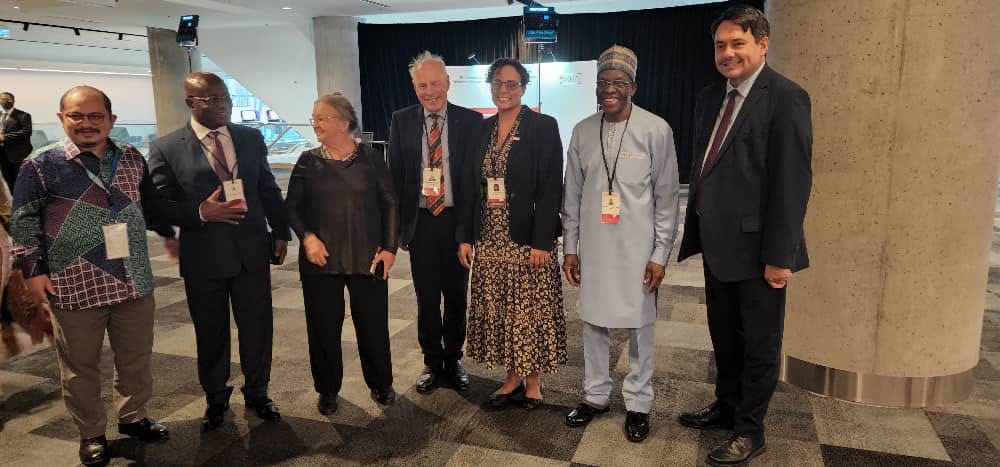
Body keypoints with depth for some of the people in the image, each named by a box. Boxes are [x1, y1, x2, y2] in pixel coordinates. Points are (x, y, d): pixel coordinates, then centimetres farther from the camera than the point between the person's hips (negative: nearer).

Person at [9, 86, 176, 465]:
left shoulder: (132, 159, 4)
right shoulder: (42, 165, -6)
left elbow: (151, 205, 17)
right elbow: (24, 221, -2)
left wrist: (172, 234, 19)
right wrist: (33, 270, -6)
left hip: (134, 282, 4)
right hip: (76, 287, -3)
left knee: (136, 359, 16)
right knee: (80, 367, 11)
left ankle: (133, 417, 36)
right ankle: (91, 434, 28)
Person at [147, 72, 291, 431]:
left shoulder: (251, 138, 4)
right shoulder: (166, 148, -5)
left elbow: (269, 189, 11)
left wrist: (280, 232, 10)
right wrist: (200, 212, -20)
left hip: (253, 252, 2)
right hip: (204, 257, -2)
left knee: (257, 329, 11)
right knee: (211, 335, 13)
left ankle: (257, 394, 33)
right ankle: (216, 399, 35)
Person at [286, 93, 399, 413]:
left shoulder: (370, 158, -2)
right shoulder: (308, 161, 3)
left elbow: (389, 204, 2)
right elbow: (292, 206, 7)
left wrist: (390, 247, -3)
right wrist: (307, 236, -10)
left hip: (367, 258, -1)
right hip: (321, 259, 2)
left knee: (373, 323, 6)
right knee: (324, 326, 9)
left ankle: (380, 383, 29)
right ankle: (328, 389, 29)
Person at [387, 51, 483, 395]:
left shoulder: (470, 121, -2)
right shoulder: (401, 121, 2)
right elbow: (395, 176, 4)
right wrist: (398, 226, 0)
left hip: (457, 220, 0)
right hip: (420, 222, 1)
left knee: (456, 297, 11)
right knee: (427, 299, 10)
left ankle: (453, 360, 30)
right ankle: (432, 362, 28)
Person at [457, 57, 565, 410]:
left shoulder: (543, 127, -5)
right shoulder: (481, 129, 9)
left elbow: (551, 188, -11)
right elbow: (469, 186, 9)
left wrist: (541, 242, -16)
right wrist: (465, 236, 3)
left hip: (528, 239, -4)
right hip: (490, 239, 5)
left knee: (531, 311, 4)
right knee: (498, 311, 10)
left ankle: (533, 380, 21)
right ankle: (513, 376, 26)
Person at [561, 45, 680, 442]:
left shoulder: (656, 130, -7)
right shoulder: (582, 131, 3)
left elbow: (667, 197, -5)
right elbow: (572, 195, 7)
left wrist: (660, 253, -7)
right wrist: (569, 247, 7)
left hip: (637, 248, -3)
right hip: (593, 246, 3)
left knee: (639, 324, 8)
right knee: (593, 321, 13)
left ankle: (638, 403, 26)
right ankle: (595, 395, 31)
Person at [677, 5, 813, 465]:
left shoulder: (785, 97, -12)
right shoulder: (709, 97, 9)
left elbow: (793, 181, -16)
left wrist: (780, 255, -18)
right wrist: (696, 231, 11)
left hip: (755, 246, -6)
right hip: (716, 242, 7)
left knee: (759, 342, 9)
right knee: (723, 335, 20)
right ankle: (727, 405, 39)